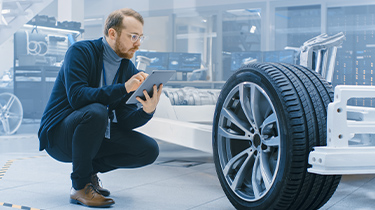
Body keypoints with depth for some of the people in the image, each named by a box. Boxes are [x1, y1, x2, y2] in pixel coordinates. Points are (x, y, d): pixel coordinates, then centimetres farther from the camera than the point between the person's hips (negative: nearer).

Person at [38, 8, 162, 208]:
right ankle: (80, 186, -19)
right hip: (58, 135, -6)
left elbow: (124, 120, -3)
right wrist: (124, 88, -36)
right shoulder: (80, 51, -14)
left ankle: (90, 169, 9)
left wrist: (147, 110, -24)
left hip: (94, 136, 6)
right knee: (95, 112, -37)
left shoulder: (129, 69, 3)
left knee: (149, 149, -11)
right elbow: (77, 97, -29)